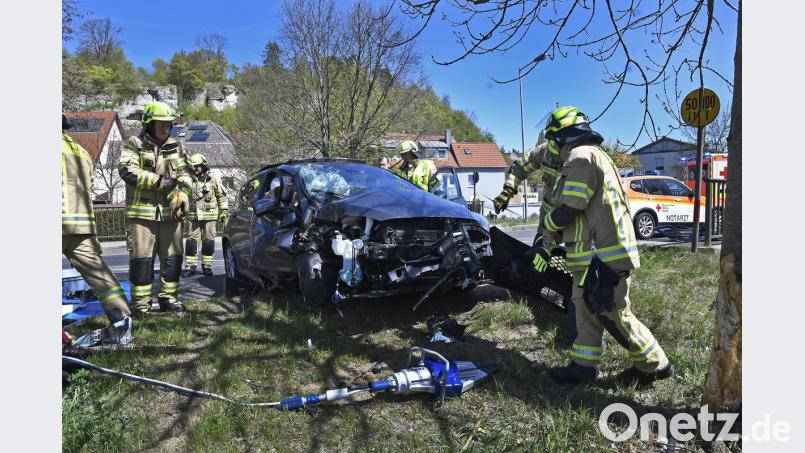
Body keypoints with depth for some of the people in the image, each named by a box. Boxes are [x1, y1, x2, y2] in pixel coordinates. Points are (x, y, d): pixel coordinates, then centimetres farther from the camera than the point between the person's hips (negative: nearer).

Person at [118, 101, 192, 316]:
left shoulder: (176, 147, 15)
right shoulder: (133, 145, 1)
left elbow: (185, 173, 14)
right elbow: (127, 170, -12)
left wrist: (183, 193, -6)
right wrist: (158, 182, -19)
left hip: (170, 212, 4)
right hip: (141, 212, -4)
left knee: (172, 257, 8)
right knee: (141, 258, -1)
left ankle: (169, 298, 20)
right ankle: (140, 302, 9)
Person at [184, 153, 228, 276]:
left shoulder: (213, 179, 1)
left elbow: (222, 196, 4)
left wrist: (223, 212, 0)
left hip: (209, 215, -2)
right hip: (193, 216, 3)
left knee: (208, 241, 2)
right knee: (191, 240, 0)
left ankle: (207, 265, 11)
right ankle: (190, 266, 7)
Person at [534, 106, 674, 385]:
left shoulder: (582, 156, -15)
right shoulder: (589, 156, 20)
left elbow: (568, 210, -21)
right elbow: (577, 214, 20)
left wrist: (546, 226, 0)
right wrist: (547, 245, 18)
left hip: (603, 256, -10)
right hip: (594, 254, 10)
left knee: (615, 316, 1)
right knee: (586, 310, 14)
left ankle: (655, 365, 17)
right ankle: (583, 367, 23)